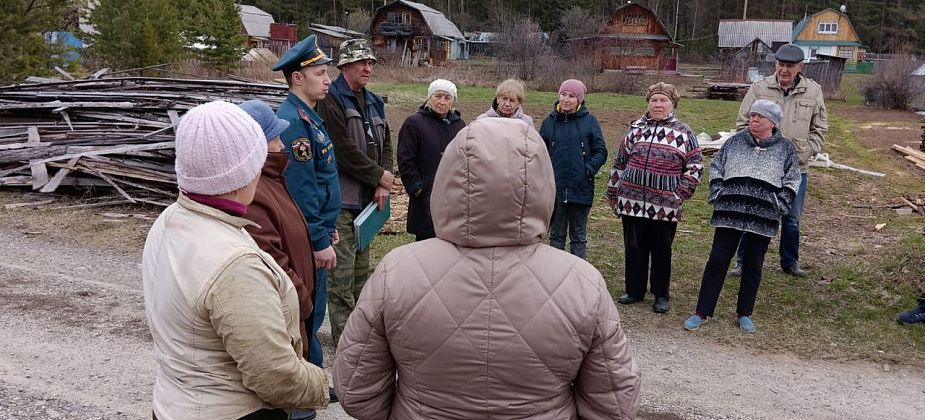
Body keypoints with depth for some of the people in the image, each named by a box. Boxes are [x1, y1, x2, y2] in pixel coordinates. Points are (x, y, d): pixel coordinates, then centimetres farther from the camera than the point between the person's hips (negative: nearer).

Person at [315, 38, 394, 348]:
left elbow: (385, 145, 15)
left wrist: (383, 184, -1)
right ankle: (344, 336, 0)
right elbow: (344, 149, -16)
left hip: (367, 198, 8)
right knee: (342, 268, -7)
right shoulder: (332, 100, -8)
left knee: (361, 266, 15)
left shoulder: (374, 102, 18)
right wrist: (379, 176, -8)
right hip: (343, 198, -8)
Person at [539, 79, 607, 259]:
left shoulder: (589, 121, -1)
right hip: (555, 189, 2)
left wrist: (591, 168, -16)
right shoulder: (549, 122, 4)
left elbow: (601, 152, 1)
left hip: (581, 190, -2)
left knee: (579, 236, 10)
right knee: (556, 234, 13)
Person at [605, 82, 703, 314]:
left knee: (661, 251, 8)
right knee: (634, 248, 11)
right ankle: (634, 290, 25)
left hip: (665, 205, -2)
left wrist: (680, 194, -5)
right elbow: (619, 162, 13)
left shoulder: (683, 133, 2)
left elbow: (695, 166, 3)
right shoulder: (636, 128, 8)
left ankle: (661, 295, 22)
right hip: (632, 201, 2)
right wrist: (612, 192, 13)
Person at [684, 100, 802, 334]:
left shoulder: (785, 149, 7)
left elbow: (792, 182, 6)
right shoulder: (735, 141, 8)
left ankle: (744, 314, 23)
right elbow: (716, 167, 10)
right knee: (717, 260, -1)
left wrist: (778, 205, -5)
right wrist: (718, 195, -1)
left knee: (753, 265, 9)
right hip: (730, 212, 0)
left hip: (763, 217, 0)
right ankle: (702, 312, 6)